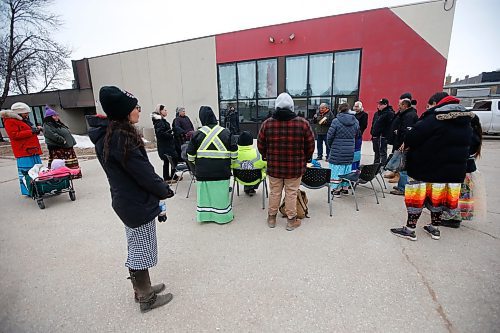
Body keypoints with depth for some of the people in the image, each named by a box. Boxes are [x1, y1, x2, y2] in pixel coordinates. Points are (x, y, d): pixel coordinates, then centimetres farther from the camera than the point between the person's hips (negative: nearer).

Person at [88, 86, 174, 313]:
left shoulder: (108, 134, 6)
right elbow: (142, 171, -22)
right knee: (142, 250, 7)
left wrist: (159, 187, 6)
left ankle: (141, 289, 42)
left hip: (126, 200, 10)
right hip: (138, 203, -10)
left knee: (135, 248, 22)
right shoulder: (120, 137, -24)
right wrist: (164, 191, -7)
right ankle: (146, 298, 27)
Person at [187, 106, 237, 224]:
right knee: (221, 192, 9)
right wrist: (231, 160, 16)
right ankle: (223, 215, 21)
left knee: (205, 192, 12)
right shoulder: (226, 132, -4)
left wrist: (195, 163, 19)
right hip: (222, 170, 0)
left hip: (203, 171, 1)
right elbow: (234, 151, -1)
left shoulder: (197, 134, -3)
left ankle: (204, 215, 24)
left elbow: (190, 154, 1)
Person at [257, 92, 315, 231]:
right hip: (295, 167, -1)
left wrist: (267, 157, 22)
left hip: (274, 167, 2)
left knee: (274, 192, 15)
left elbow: (260, 145, 4)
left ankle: (271, 218, 30)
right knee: (291, 193, 11)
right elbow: (310, 146, 0)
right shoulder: (303, 123, -8)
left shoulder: (267, 123, -5)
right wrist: (305, 160, 17)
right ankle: (291, 220, 24)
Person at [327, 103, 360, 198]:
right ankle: (345, 188, 26)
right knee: (347, 169, 16)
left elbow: (329, 136, -9)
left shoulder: (336, 121, -12)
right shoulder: (355, 121, 4)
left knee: (336, 168, 4)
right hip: (350, 150, 5)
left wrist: (331, 145, 8)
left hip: (337, 151, -5)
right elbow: (357, 135, 11)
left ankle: (336, 189, 8)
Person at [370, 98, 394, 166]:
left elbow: (390, 125, -18)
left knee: (382, 152, -5)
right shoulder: (377, 113, 18)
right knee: (376, 152, 18)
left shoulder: (389, 113, -9)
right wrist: (372, 133, 18)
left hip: (383, 136, -9)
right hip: (375, 136, 9)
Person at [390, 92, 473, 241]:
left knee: (417, 196, 1)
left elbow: (411, 138, -18)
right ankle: (434, 228, 29)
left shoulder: (433, 119, -15)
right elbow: (467, 144, 17)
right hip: (454, 169, 8)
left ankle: (410, 229, 6)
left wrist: (406, 144, 1)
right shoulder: (466, 122, 11)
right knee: (438, 196, 17)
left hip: (426, 167, -7)